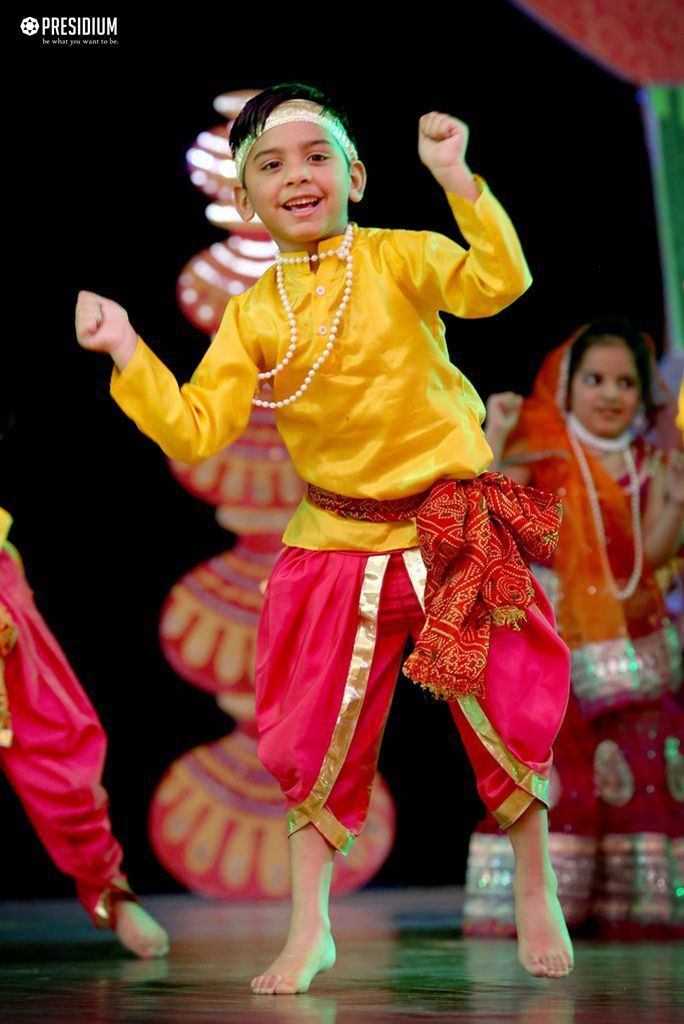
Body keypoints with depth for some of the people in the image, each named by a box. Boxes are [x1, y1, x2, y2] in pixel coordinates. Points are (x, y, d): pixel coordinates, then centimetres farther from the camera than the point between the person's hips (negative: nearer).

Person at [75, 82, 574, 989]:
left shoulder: (394, 258, -7)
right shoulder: (252, 312, 1)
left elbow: (497, 282, -24)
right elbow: (196, 432, -1)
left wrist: (457, 178, -33)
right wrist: (127, 354, -10)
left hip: (454, 529, -2)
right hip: (336, 546, 3)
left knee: (508, 714, 5)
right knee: (315, 740, 7)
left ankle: (537, 897, 28)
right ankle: (310, 931, 23)